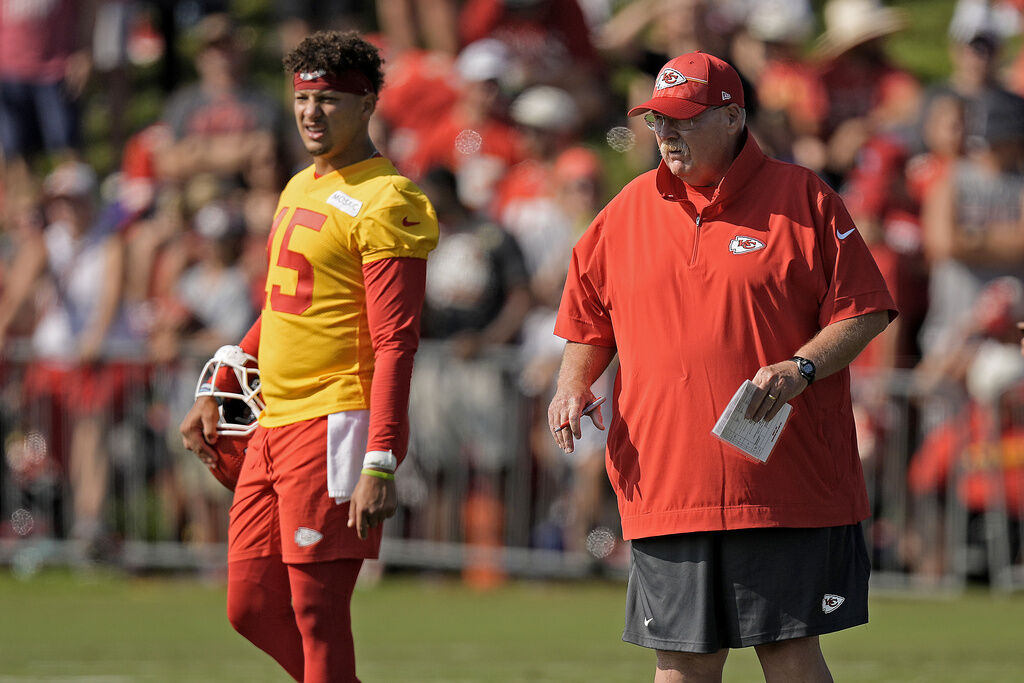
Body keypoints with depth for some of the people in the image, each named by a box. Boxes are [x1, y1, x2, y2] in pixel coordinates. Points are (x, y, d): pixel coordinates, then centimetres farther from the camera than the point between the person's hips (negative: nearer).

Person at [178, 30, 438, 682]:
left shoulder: (385, 204, -11)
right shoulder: (300, 189, 17)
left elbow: (396, 345, -17)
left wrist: (379, 464, -23)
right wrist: (217, 395, 26)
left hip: (336, 428, -9)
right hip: (274, 426, 9)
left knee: (318, 617, -9)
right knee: (252, 610, 10)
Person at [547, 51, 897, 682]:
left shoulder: (802, 198, 1)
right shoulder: (629, 211, 13)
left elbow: (865, 311, -1)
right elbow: (590, 323, 22)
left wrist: (802, 367, -17)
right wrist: (573, 384, 3)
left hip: (785, 483, -3)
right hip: (665, 483, 3)